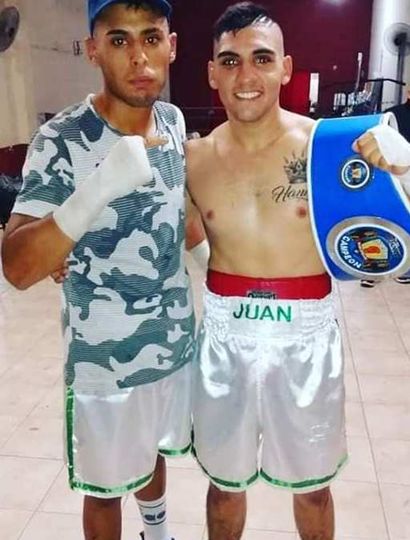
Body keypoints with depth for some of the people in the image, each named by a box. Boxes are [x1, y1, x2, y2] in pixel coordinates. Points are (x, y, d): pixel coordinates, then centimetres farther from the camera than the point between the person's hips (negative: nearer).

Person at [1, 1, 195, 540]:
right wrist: (97, 189, -43)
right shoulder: (62, 140, -21)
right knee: (107, 487, 17)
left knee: (155, 452, 30)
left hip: (175, 342, 6)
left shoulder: (174, 121, -3)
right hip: (104, 363, -5)